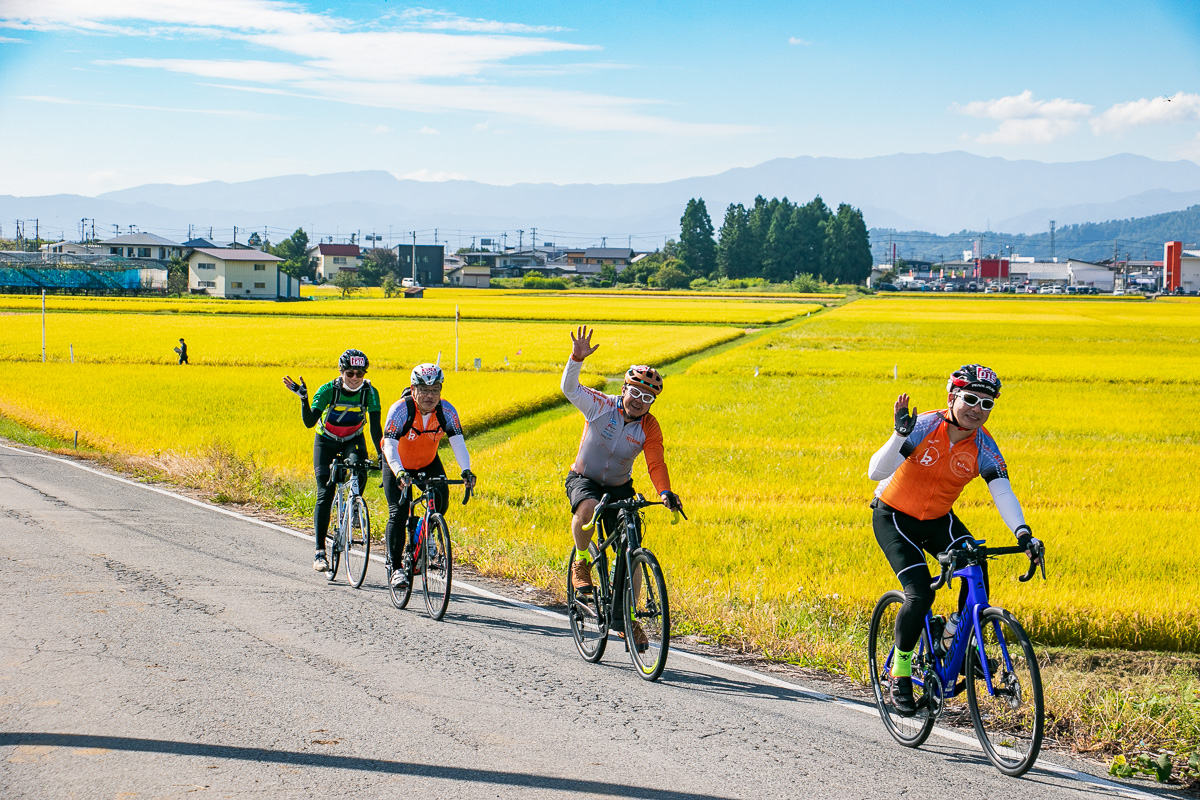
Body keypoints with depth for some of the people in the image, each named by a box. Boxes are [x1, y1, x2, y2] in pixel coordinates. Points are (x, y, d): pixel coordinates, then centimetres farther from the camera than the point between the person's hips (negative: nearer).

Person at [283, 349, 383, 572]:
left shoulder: (370, 392, -20)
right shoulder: (328, 390, -24)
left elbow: (375, 426, -22)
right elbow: (309, 422, -32)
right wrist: (303, 397, -46)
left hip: (353, 440, 1)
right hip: (326, 442, -1)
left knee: (359, 472, -31)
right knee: (325, 494, -14)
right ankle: (320, 552, -12)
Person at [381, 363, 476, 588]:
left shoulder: (446, 411, -21)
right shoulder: (400, 409, -30)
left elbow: (457, 441, -28)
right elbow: (390, 446, -38)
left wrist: (466, 470, -45)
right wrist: (399, 473, -55)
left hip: (428, 463, 3)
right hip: (398, 465, -3)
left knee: (441, 501, -17)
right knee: (398, 513, -13)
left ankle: (416, 538, 8)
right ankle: (396, 568, -5)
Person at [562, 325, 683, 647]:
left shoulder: (650, 428, -11)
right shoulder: (602, 406, -14)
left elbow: (656, 464, -19)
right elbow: (570, 388, -22)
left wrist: (665, 493, -38)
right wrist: (576, 359, -39)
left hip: (620, 488, 3)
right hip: (583, 479, -3)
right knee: (588, 508, -39)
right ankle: (582, 562, -12)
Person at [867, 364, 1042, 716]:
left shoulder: (983, 446, -14)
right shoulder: (926, 426, -24)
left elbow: (1002, 492, -25)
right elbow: (876, 472, -30)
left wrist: (1022, 533, -42)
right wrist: (900, 434, -46)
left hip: (938, 520, 4)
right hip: (894, 517, -4)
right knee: (920, 594, -20)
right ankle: (900, 673, -2)